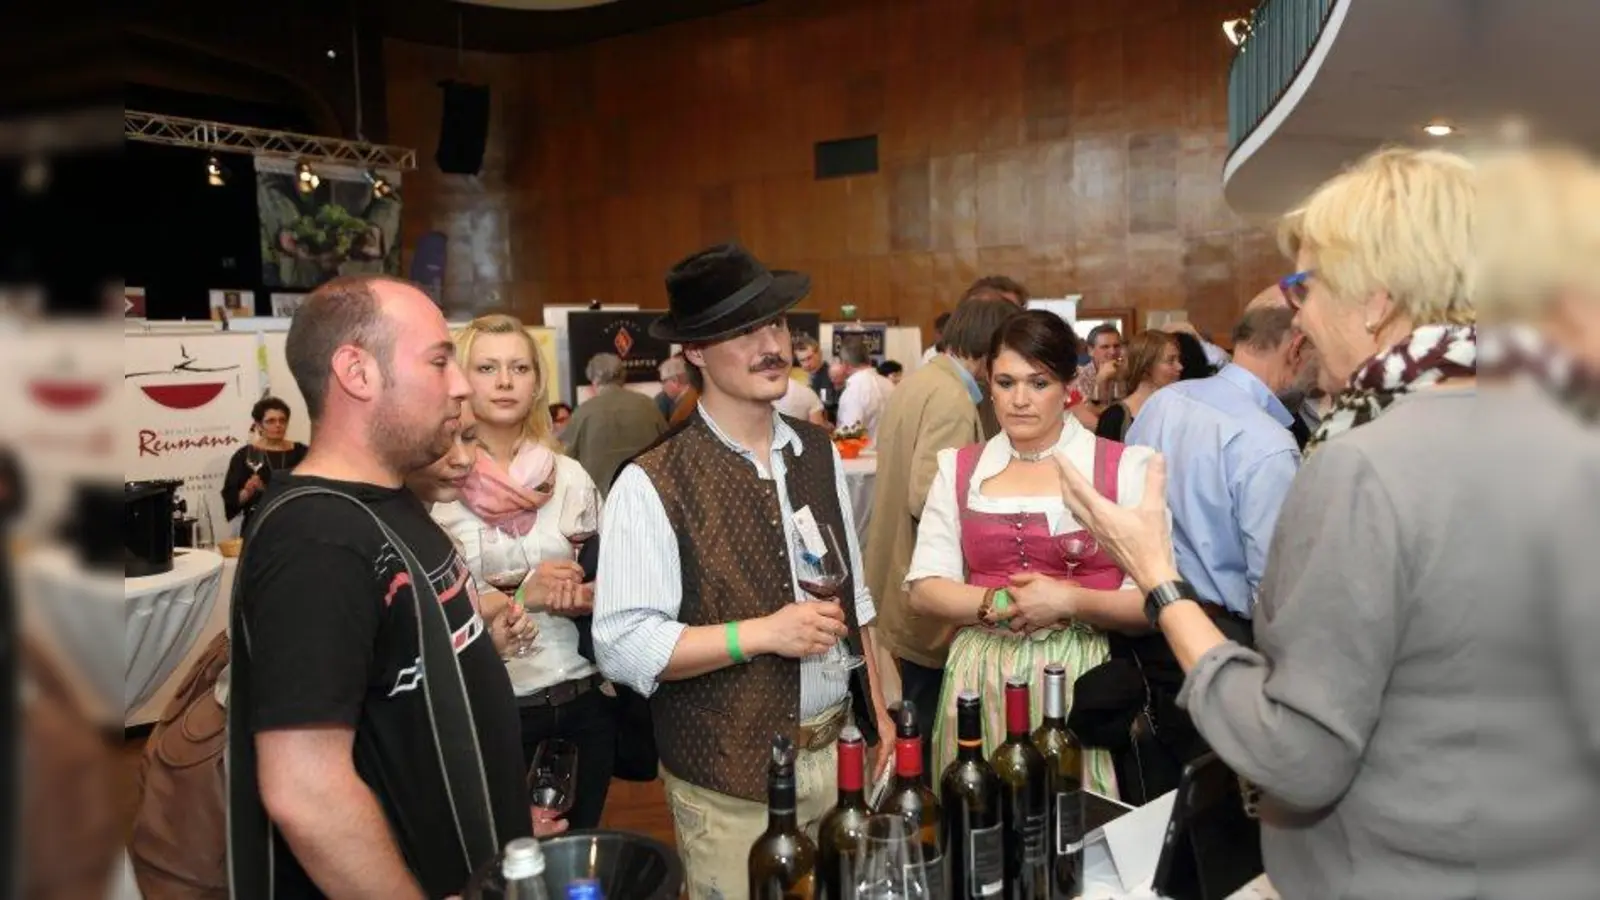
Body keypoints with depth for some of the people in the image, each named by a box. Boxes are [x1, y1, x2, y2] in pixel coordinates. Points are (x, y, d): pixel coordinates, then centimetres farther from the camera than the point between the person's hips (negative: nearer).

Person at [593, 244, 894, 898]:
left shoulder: (819, 453, 3)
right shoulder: (651, 484, -17)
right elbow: (622, 644, -19)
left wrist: (879, 717, 10)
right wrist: (761, 633, -23)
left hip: (840, 751, 6)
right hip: (729, 777, -5)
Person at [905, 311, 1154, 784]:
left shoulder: (1123, 467, -2)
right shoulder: (959, 469, 7)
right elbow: (925, 590, 2)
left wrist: (1069, 603, -17)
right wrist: (998, 603, -13)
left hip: (1080, 677, -2)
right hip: (978, 678, 2)